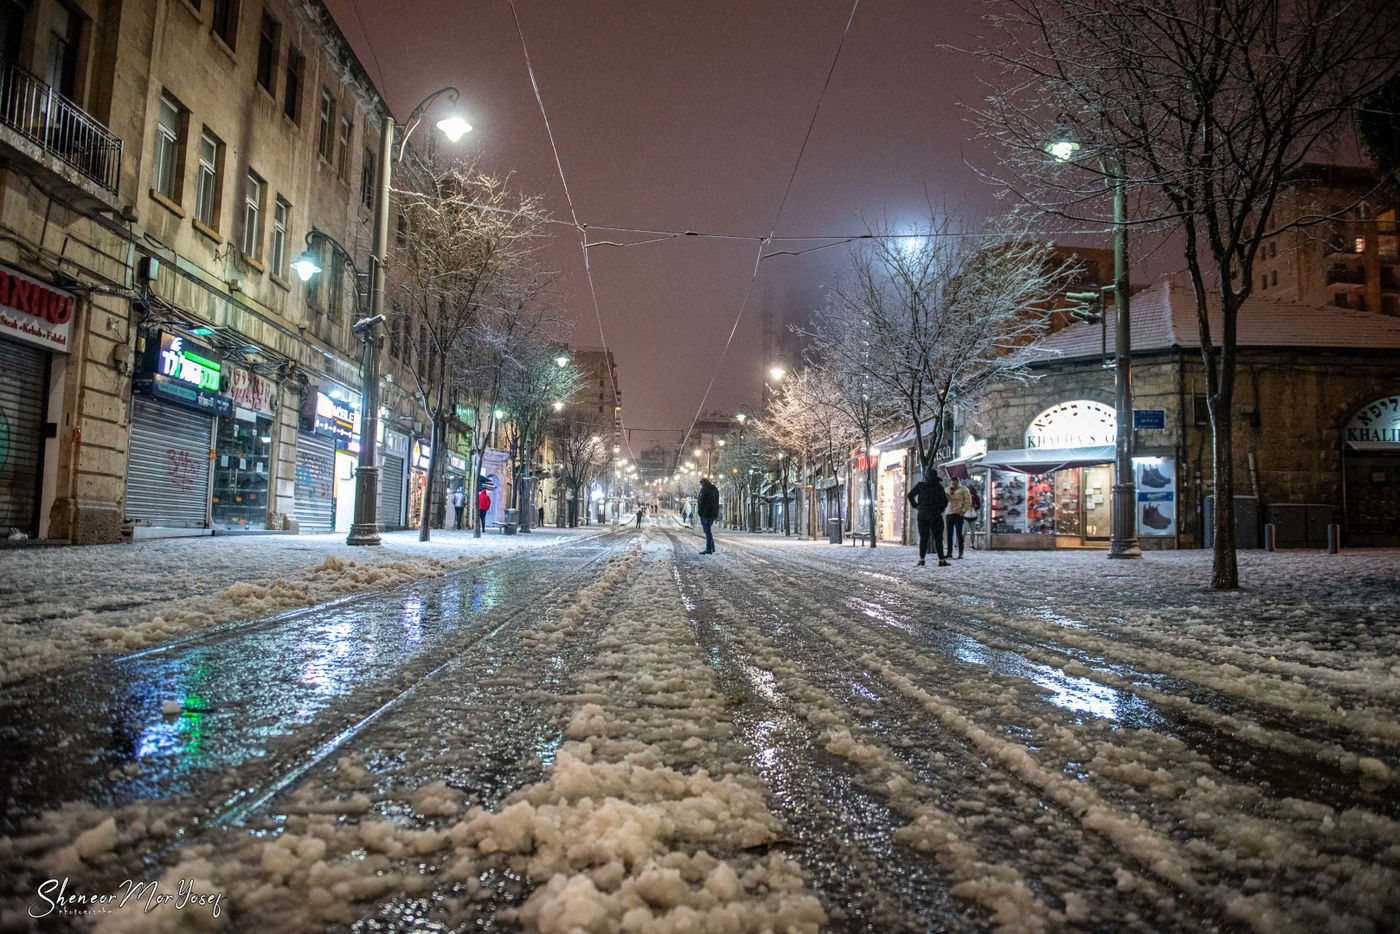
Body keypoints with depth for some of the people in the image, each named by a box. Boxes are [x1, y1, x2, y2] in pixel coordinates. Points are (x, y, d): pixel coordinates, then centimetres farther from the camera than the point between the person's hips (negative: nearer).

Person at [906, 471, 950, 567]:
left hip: (922, 514, 1)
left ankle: (921, 559, -4)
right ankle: (941, 560, 3)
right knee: (938, 538, 4)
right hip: (935, 515, -1)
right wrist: (940, 510, 10)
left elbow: (910, 495, -2)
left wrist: (915, 505, 4)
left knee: (923, 537, 4)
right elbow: (944, 501, -1)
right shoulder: (939, 487, -1)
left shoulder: (920, 485, 2)